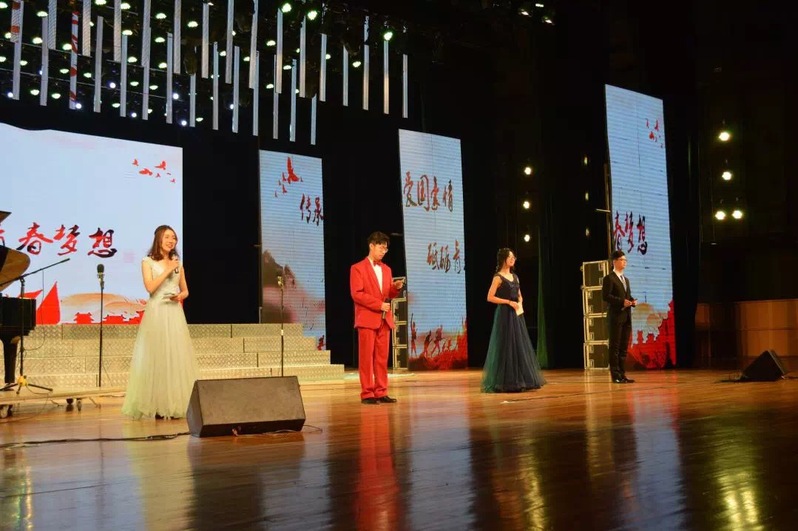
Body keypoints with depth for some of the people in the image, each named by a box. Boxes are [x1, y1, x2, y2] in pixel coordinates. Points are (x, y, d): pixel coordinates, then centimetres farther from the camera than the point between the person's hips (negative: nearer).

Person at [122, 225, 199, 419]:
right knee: (156, 357, -5)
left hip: (175, 314, 4)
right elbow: (150, 288, -11)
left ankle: (175, 405, 5)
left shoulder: (178, 263, 14)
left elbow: (185, 290, 18)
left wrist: (180, 296, -4)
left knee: (176, 357, 1)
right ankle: (158, 406, -3)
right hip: (156, 314, -4)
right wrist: (167, 270, -11)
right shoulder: (148, 262, 1)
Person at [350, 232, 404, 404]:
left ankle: (381, 392, 8)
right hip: (367, 319, -6)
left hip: (384, 319, 6)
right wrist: (378, 304, -16)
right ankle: (367, 394, -1)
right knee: (367, 357, -4)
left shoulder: (386, 269, 17)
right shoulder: (358, 268, -3)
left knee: (382, 357, 5)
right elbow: (356, 294, -11)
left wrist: (396, 288, -3)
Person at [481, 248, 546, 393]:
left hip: (517, 315, 8)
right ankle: (506, 382, 0)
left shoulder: (515, 276, 15)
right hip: (505, 315, -8)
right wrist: (509, 302, -16)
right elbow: (490, 297, -13)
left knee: (520, 346, 7)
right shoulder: (498, 277, -7)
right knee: (507, 346, -6)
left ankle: (520, 381, 14)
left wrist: (519, 303, 2)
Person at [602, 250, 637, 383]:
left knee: (624, 347, 8)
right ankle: (615, 375, -2)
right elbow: (605, 296, -14)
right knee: (615, 347, -4)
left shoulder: (626, 279, 21)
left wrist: (633, 301, 2)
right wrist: (622, 301, -20)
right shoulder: (609, 279, -4)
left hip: (626, 317, 8)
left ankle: (622, 374, 12)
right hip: (615, 317, -8)